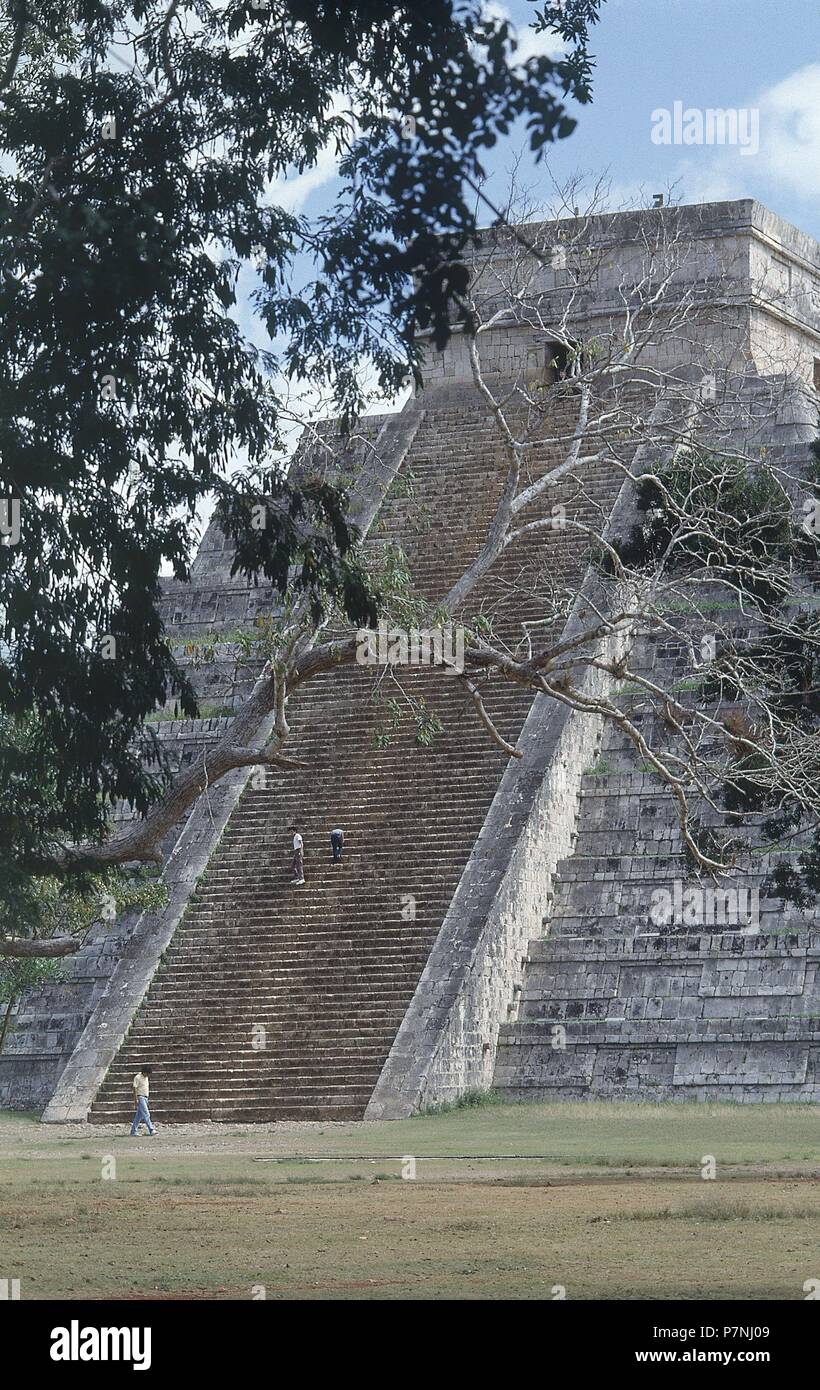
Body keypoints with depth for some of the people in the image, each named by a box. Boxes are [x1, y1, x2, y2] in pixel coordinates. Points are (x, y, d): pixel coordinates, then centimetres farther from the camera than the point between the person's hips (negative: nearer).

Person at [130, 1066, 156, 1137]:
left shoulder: (146, 1078, 15)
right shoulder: (138, 1078, -11)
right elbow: (135, 1088, -14)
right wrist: (136, 1099, -20)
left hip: (145, 1098, 9)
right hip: (140, 1098, -9)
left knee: (139, 1115, 8)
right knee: (146, 1114, -13)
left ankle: (133, 1132, 10)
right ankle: (151, 1130, -16)